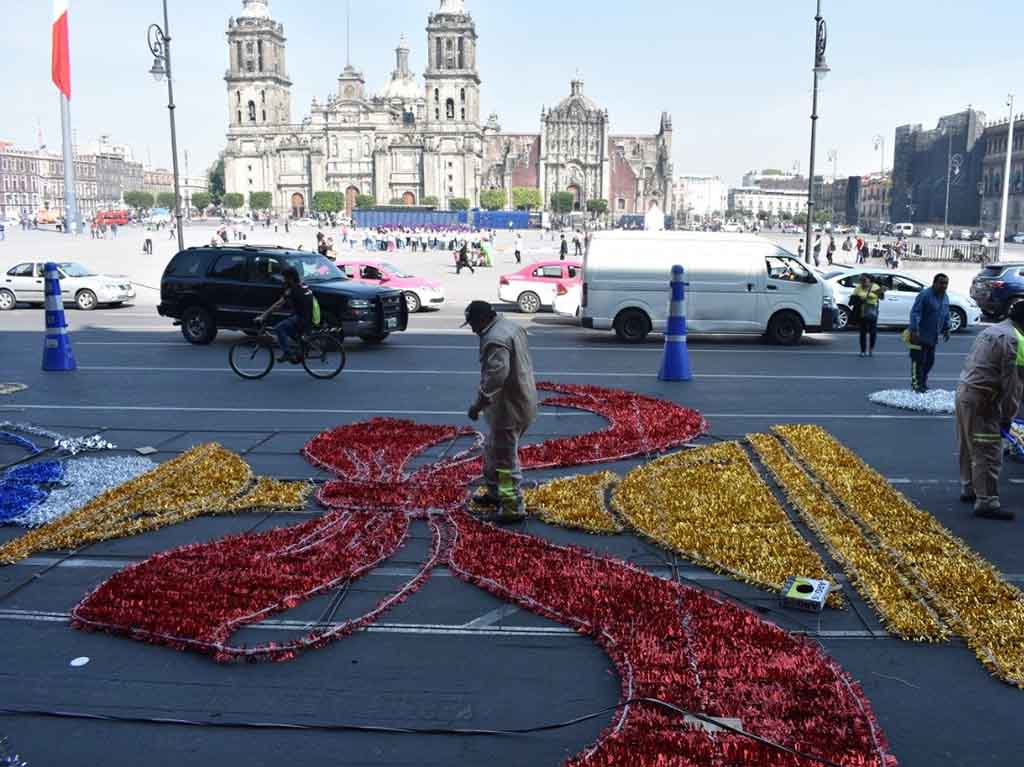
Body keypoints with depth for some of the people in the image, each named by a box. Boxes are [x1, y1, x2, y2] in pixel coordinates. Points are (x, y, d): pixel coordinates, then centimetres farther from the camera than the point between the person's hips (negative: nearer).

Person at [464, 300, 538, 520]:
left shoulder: (495, 340, -23)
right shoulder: (512, 327, 10)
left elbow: (497, 375, -34)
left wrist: (479, 403, -33)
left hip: (509, 408, -11)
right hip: (523, 400, 11)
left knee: (505, 458, 0)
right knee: (493, 449, 24)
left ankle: (514, 507, 9)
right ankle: (495, 493, 37)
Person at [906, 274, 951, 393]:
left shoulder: (945, 297, 10)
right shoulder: (925, 295, -16)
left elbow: (946, 315, 22)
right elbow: (915, 313, -21)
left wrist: (946, 329, 17)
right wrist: (914, 330, -28)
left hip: (933, 337, 8)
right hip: (920, 336, -8)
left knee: (930, 360, 13)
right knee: (918, 360, -5)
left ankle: (923, 383, 25)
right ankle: (916, 384, 2)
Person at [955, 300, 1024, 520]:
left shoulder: (991, 330, 15)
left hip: (964, 391, 10)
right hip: (981, 399, -10)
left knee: (970, 447, 20)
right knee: (988, 452, -5)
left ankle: (969, 489, 32)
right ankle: (986, 502, -3)